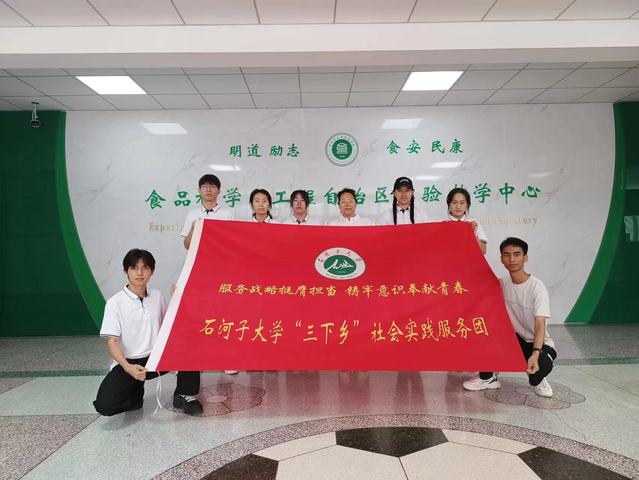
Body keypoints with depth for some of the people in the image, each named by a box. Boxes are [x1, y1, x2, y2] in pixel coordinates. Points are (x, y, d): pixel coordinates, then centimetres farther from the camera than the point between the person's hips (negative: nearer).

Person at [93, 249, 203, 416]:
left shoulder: (157, 295, 5)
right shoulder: (115, 302, -9)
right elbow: (112, 341, -14)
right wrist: (128, 368, -30)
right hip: (129, 363, -3)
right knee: (104, 404, -26)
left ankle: (183, 395, -1)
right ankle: (136, 392, 10)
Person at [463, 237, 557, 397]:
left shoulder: (537, 287, -24)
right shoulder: (503, 283, -4)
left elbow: (540, 325, -33)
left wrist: (535, 354, -48)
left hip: (539, 344, -5)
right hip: (514, 338, 5)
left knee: (542, 365, -37)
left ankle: (537, 380, 6)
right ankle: (488, 378, 1)